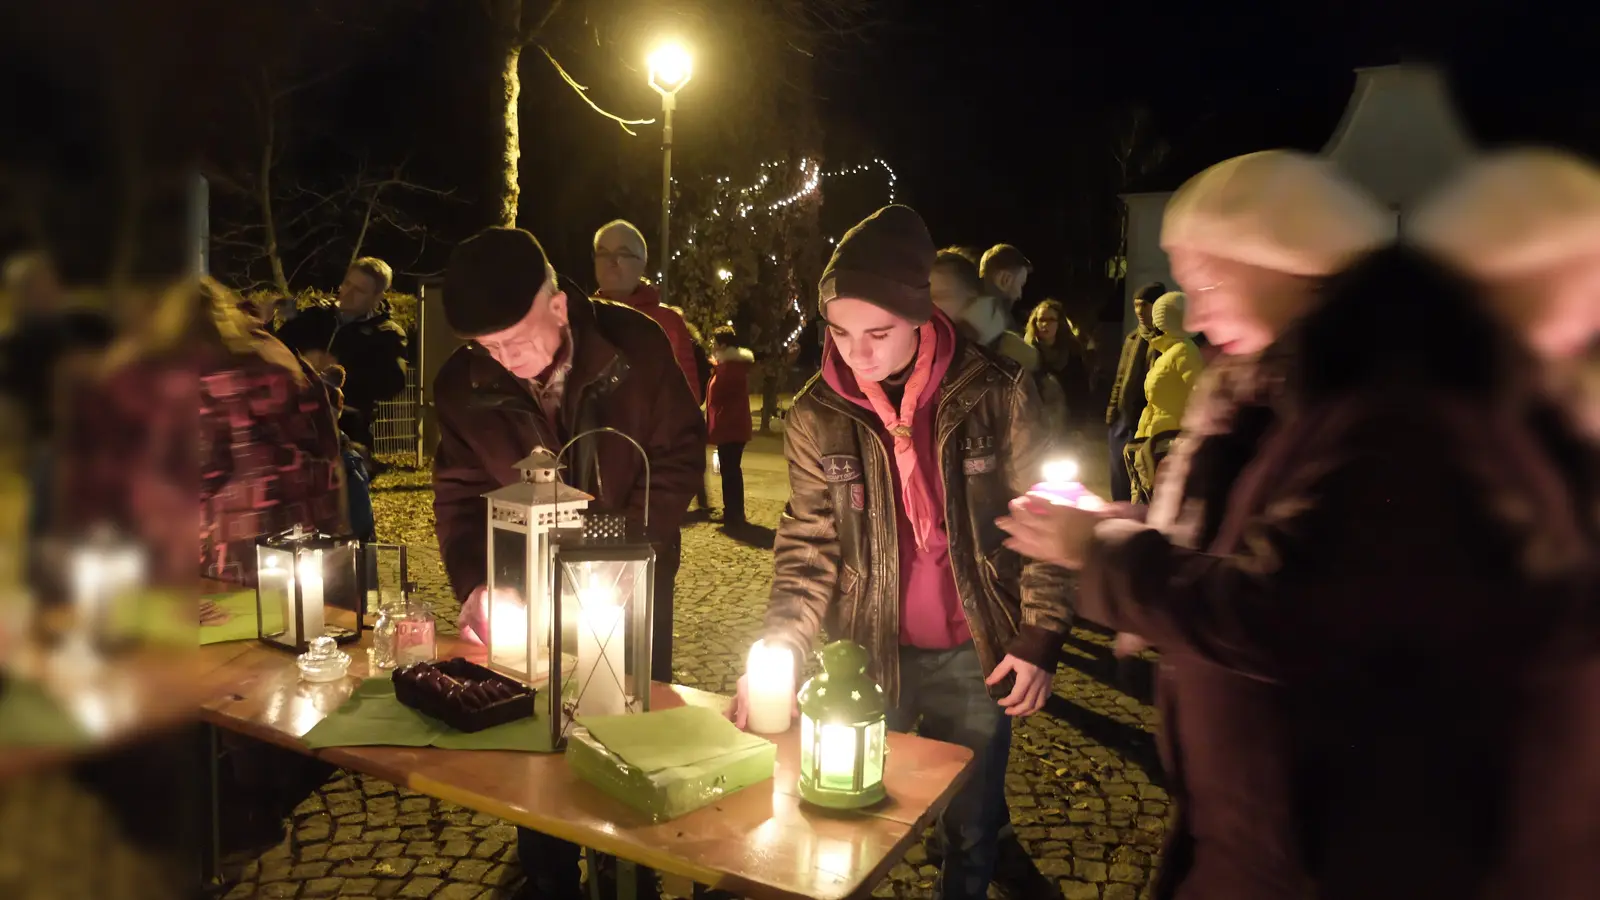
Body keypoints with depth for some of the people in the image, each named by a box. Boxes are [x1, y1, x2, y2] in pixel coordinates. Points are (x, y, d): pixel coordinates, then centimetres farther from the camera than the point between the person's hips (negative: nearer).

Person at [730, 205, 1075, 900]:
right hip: (866, 652, 1)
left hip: (975, 655, -1)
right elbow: (809, 547, -4)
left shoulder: (995, 394, -11)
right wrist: (776, 654, -15)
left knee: (971, 827, 15)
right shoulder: (817, 414, -7)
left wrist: (1040, 640, -7)